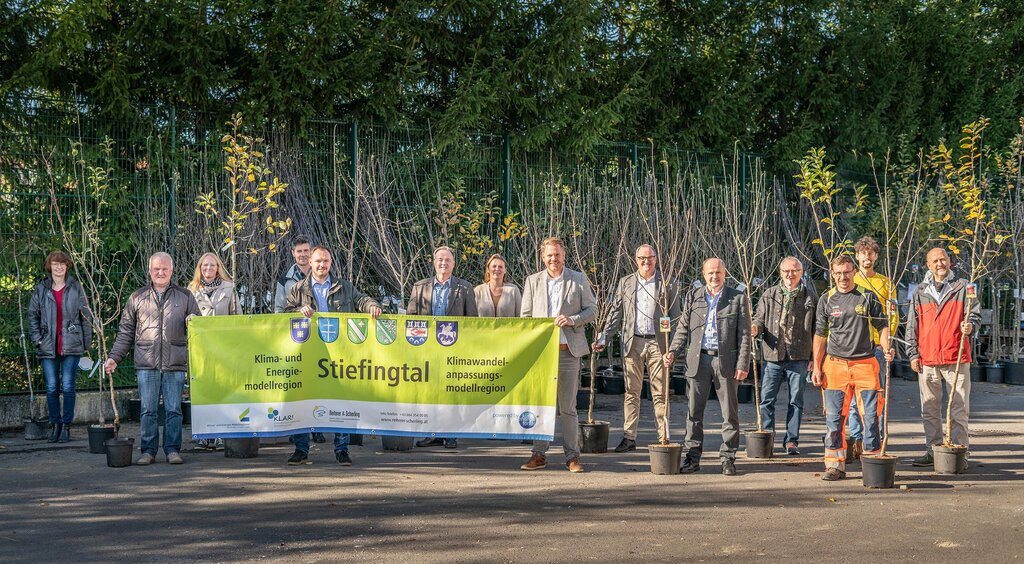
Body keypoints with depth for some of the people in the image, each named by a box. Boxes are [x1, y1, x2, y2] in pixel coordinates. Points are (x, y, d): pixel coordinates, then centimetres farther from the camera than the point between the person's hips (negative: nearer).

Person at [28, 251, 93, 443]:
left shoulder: (76, 288, 3)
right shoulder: (41, 289, 6)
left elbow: (86, 316, 5)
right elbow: (32, 315, 10)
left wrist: (87, 343, 1)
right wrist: (37, 339, -1)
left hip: (71, 346, -2)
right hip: (48, 346, 2)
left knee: (68, 386, -2)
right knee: (51, 387, 4)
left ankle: (66, 425, 6)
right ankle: (55, 424, 15)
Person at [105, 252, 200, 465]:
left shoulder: (185, 296, 10)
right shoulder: (137, 297, 12)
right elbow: (125, 332, 14)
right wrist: (114, 357, 7)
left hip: (175, 364, -1)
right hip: (146, 364, 1)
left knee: (173, 409, 1)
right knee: (148, 410, 2)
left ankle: (173, 450, 8)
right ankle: (148, 451, 9)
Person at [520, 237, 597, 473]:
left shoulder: (579, 280, 6)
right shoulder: (532, 281, 10)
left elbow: (592, 309, 6)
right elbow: (525, 315, 11)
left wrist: (572, 320, -12)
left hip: (568, 350, -2)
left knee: (567, 407, 1)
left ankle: (572, 456, 6)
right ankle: (539, 454, 10)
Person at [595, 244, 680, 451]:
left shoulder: (667, 284, 5)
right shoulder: (625, 283, 10)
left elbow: (675, 316, 5)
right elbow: (616, 313, 11)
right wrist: (604, 338, 1)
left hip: (658, 343, -2)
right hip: (633, 342, 2)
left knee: (660, 393, 1)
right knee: (631, 391, 4)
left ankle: (664, 438, 6)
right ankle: (629, 437, 9)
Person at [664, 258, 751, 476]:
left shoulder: (738, 298, 2)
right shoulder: (692, 297, 9)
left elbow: (744, 334, 1)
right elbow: (683, 328, 13)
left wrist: (743, 365, -5)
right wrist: (673, 351, -1)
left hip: (726, 361, -2)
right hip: (698, 360, 2)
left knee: (730, 413, 3)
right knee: (694, 412, 5)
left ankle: (727, 459, 11)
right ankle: (692, 458, 11)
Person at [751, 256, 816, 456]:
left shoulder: (809, 296, 5)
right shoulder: (770, 294, 7)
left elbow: (815, 329, 7)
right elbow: (759, 317, 11)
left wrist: (814, 357, 3)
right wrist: (756, 327, -13)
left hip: (799, 357, 0)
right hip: (773, 356, 1)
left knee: (796, 401, 7)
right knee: (766, 400, 0)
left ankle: (792, 440, 15)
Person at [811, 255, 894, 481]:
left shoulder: (868, 297, 5)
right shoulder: (827, 300, 8)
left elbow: (883, 326, 7)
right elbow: (820, 335, 12)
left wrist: (886, 349, -12)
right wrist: (817, 367, 6)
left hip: (865, 363, -1)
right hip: (835, 364, 1)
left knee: (870, 415, -3)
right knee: (834, 417, 2)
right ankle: (835, 464, 9)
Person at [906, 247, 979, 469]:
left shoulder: (963, 287, 6)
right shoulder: (920, 293, 13)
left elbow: (975, 313, 2)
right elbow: (912, 325, 13)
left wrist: (970, 325, -21)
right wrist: (913, 354, 6)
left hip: (957, 358, -3)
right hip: (927, 360, 3)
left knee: (959, 409, -3)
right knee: (930, 410, 8)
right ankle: (933, 450, 16)